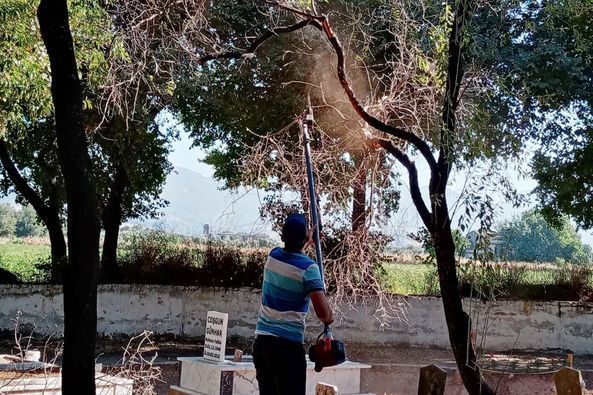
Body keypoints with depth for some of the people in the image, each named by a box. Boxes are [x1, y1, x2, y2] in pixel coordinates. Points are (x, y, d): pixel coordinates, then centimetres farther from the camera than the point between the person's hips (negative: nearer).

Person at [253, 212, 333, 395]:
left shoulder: (273, 256, 6)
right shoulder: (308, 268, -13)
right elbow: (323, 313, -20)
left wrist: (310, 241, 47)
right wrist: (329, 318, 3)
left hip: (261, 340, 6)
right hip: (288, 344, -6)